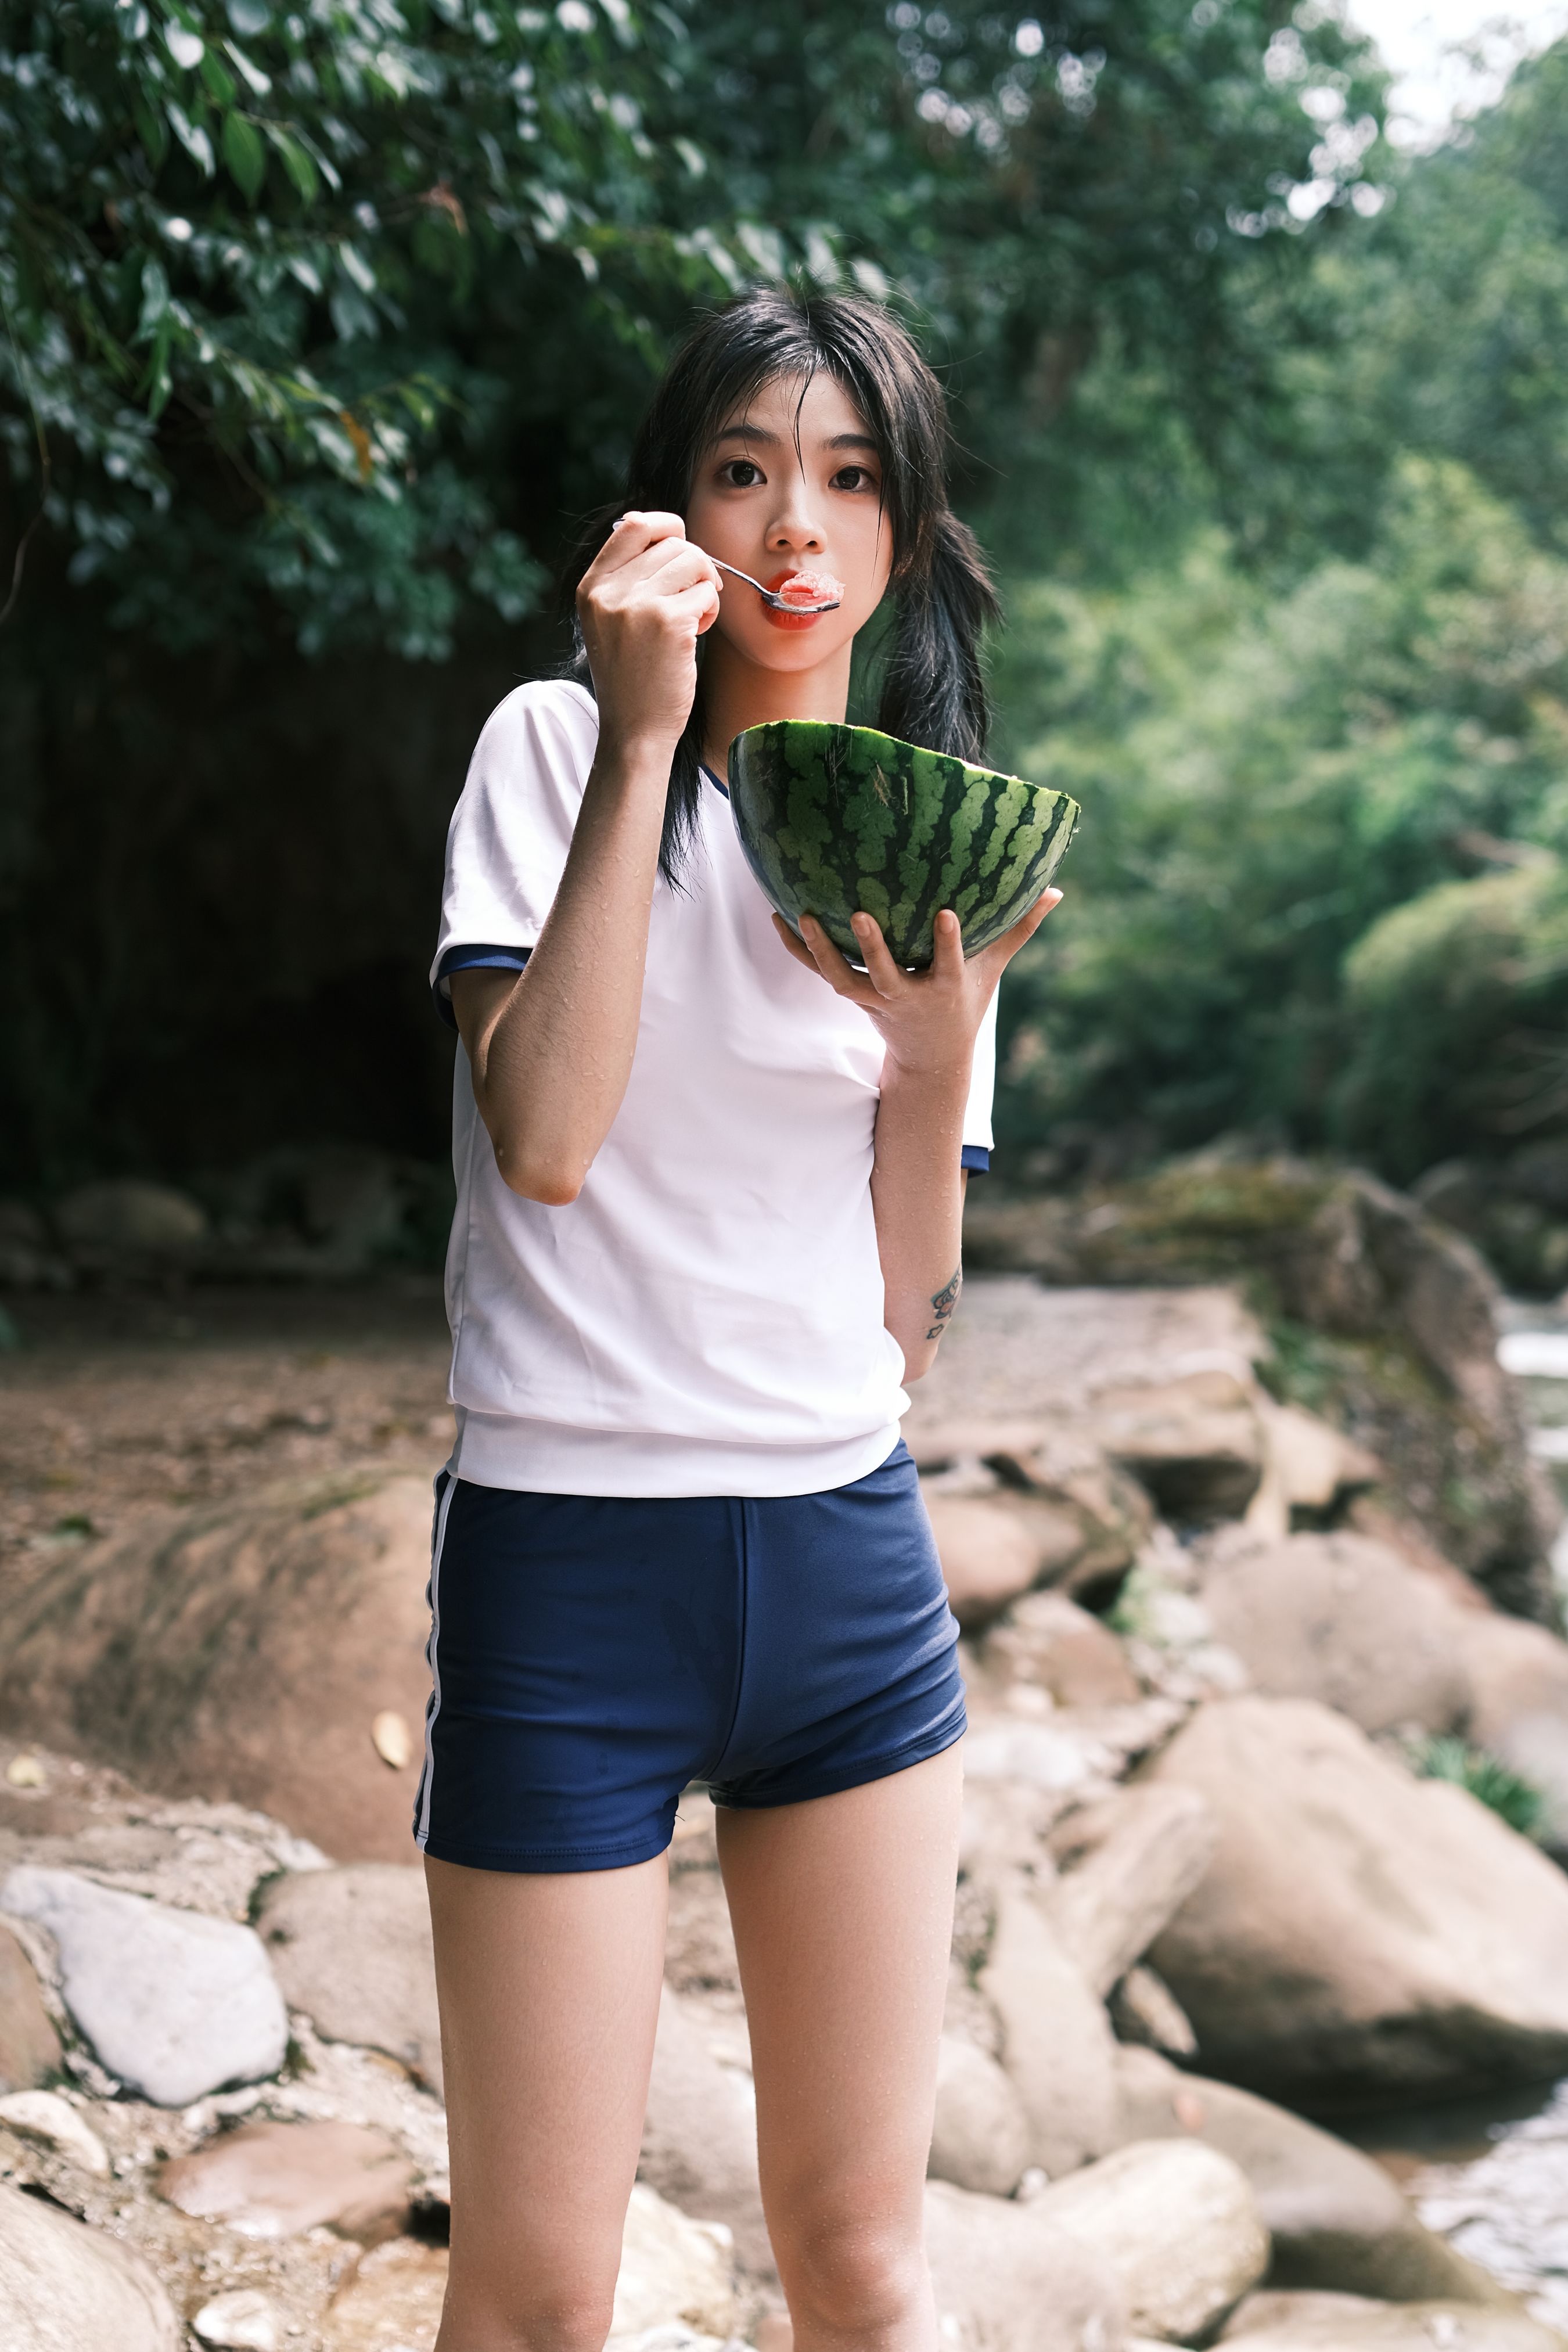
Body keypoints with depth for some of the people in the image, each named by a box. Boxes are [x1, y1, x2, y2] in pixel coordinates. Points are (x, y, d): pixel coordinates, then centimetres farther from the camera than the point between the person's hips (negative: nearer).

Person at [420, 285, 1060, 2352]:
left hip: (848, 1559, 4)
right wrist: (646, 740, -18)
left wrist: (940, 1043, -10)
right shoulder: (557, 748, -3)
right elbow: (543, 1138, -19)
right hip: (571, 1551, -4)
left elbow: (907, 1312, 7)